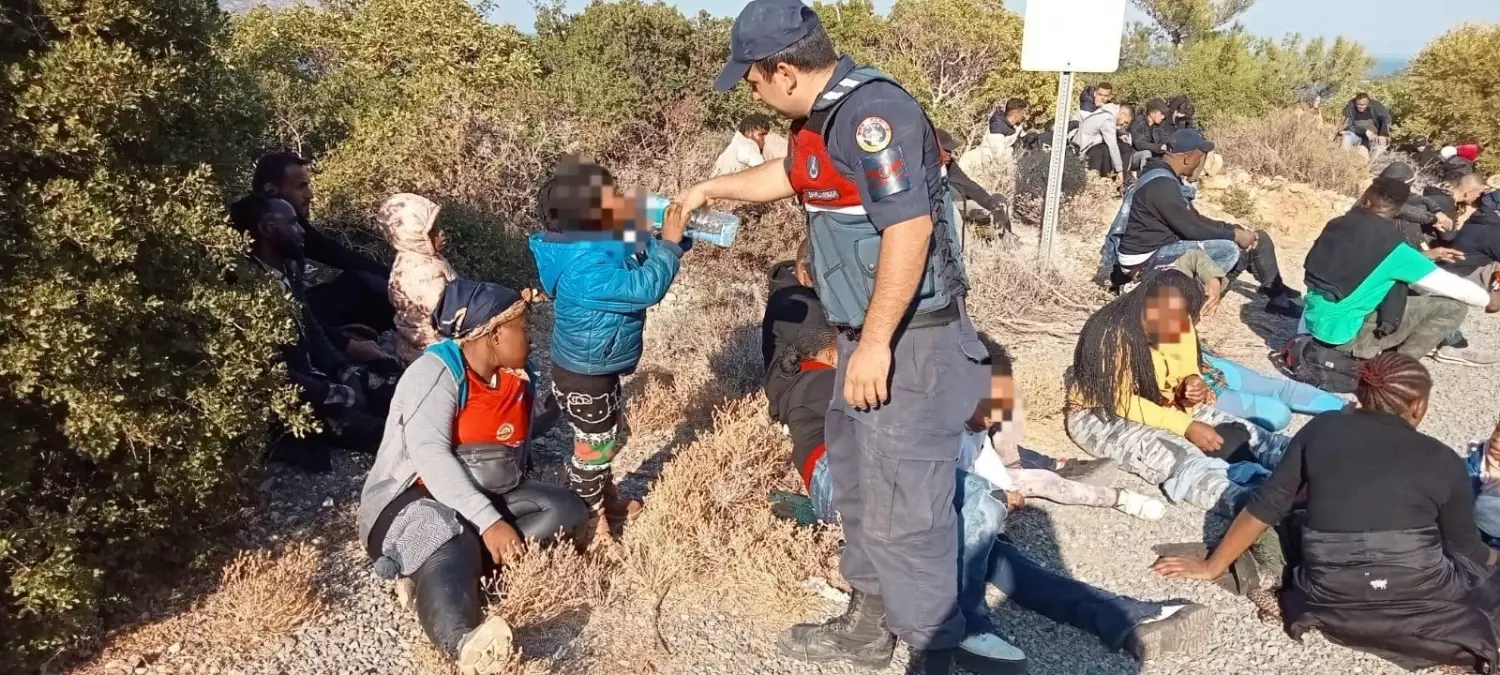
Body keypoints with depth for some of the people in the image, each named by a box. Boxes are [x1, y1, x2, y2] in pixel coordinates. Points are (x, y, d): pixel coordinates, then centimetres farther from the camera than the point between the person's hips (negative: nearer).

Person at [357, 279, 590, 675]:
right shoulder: (436, 372, -16)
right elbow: (429, 455, -28)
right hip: (417, 500, -8)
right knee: (449, 550, -38)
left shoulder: (517, 376, 7)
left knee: (566, 510, -11)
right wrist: (488, 521, -34)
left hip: (490, 497, 8)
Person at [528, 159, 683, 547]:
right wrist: (669, 242, -27)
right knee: (593, 449, 8)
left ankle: (610, 504, 46)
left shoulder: (601, 248, -1)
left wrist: (671, 236, -5)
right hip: (584, 378, -10)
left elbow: (642, 258, 13)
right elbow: (646, 287, -38)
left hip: (599, 371, 10)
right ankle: (586, 522, 27)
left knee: (611, 439, 26)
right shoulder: (585, 270, -34)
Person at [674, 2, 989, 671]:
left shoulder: (872, 112, -22)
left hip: (909, 342, -11)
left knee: (903, 512, -3)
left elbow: (910, 230, -28)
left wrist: (875, 342, -25)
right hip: (868, 337, 11)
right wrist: (709, 188, 36)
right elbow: (793, 174, 30)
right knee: (857, 485, 21)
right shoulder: (821, 113, 9)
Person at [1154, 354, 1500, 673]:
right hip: (1420, 599, -1)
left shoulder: (1322, 429, 5)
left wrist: (1211, 567, 14)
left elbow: (1268, 504, 5)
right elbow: (1466, 549, 13)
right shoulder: (1443, 460, 4)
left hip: (1331, 599, 1)